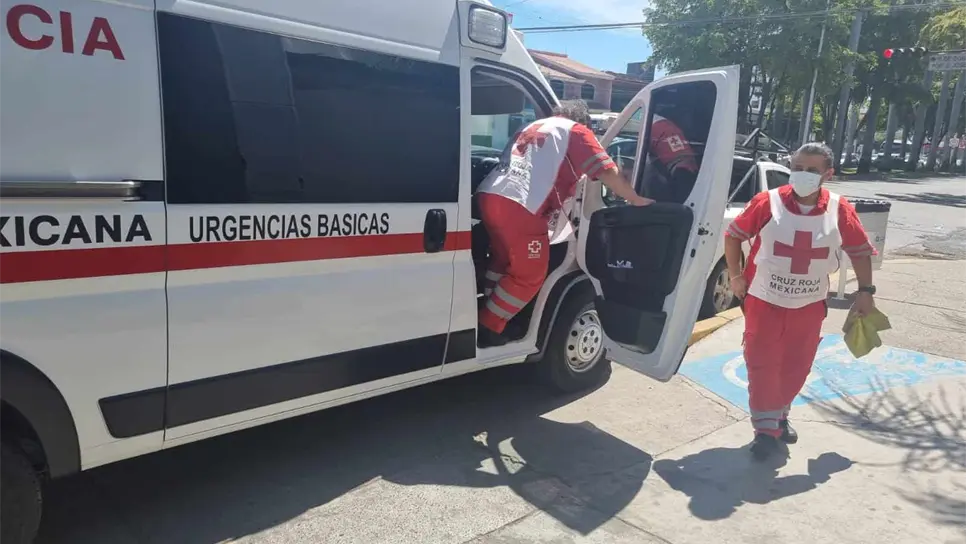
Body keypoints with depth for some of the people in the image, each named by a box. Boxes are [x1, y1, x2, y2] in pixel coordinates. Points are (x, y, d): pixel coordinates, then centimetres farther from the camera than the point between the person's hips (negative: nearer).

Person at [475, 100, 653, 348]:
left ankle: (487, 316, 38)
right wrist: (636, 200, 11)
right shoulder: (575, 131, 9)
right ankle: (488, 330, 15)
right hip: (519, 208, -8)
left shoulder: (534, 126, 30)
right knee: (529, 275, 8)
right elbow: (608, 172, 0)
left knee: (504, 259, 29)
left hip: (488, 196, 8)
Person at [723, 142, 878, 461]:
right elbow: (733, 235, -4)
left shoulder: (840, 211, -8)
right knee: (762, 365, 0)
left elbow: (860, 251, 5)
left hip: (810, 305, 3)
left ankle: (780, 415, 38)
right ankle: (766, 429, 12)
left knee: (796, 367, 15)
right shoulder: (767, 202, -14)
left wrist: (865, 291, 1)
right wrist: (735, 276, -7)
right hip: (764, 301, -2)